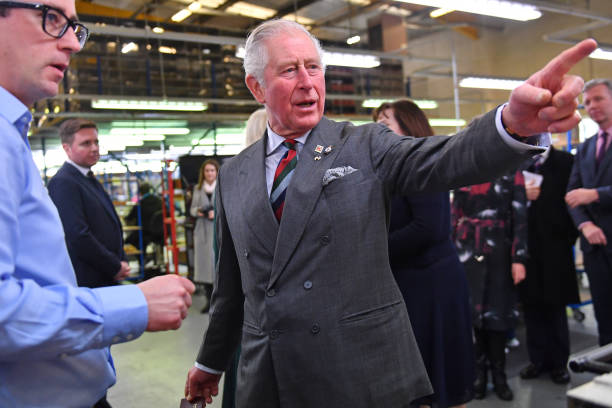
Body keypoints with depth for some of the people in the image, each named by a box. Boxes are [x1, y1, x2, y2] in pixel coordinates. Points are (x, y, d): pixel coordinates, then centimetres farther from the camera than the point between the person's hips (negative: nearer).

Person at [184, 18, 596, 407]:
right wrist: (210, 362, 19)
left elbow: (442, 160, -21)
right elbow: (231, 282, 12)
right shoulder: (233, 177, 5)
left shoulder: (366, 146, -3)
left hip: (364, 374, -2)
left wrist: (516, 119, -40)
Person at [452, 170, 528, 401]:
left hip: (498, 252, -2)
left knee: (497, 312, 4)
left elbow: (520, 217, -4)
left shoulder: (511, 174, 0)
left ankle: (498, 374, 19)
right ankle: (479, 372, 18)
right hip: (467, 252, 2)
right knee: (471, 311, 4)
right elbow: (455, 215, 10)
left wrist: (519, 259, -9)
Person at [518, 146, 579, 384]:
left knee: (555, 307, 8)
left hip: (554, 248, -2)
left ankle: (558, 362, 21)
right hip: (526, 248, 2)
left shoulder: (565, 162, -1)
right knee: (531, 305, 8)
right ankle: (538, 359, 22)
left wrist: (569, 237, -8)